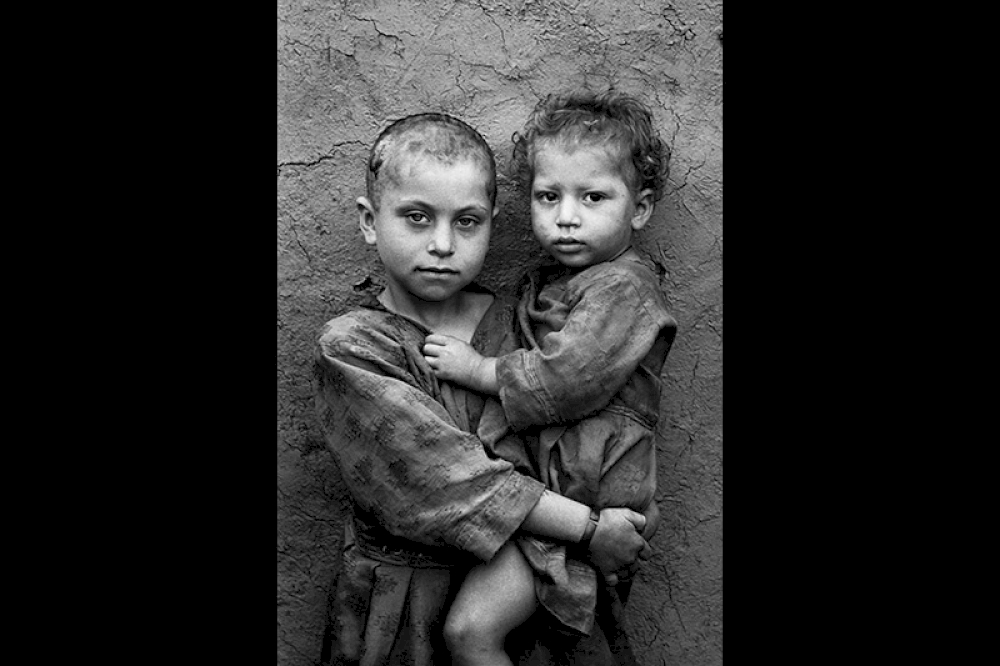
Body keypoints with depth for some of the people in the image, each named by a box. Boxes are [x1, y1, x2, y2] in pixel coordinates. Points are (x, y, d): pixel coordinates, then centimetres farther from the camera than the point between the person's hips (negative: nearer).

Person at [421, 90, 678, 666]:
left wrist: (478, 370, -13)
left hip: (581, 503, -9)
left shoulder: (624, 288, -16)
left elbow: (566, 381, -24)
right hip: (536, 483, 9)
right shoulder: (547, 284, 12)